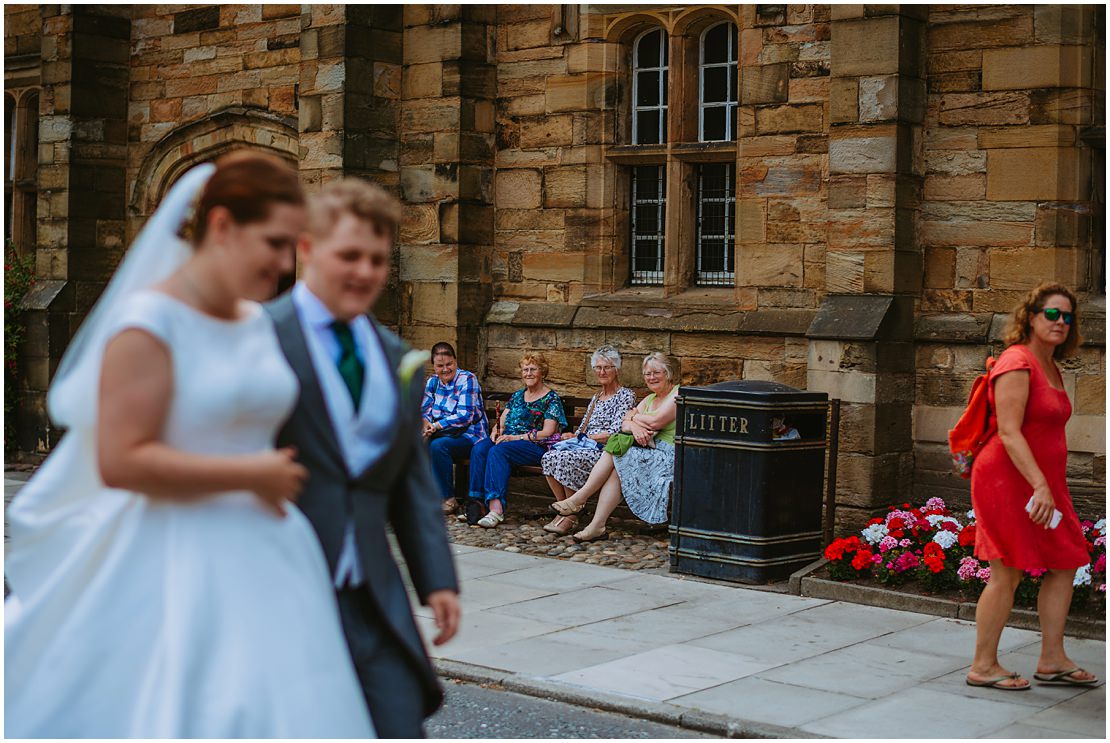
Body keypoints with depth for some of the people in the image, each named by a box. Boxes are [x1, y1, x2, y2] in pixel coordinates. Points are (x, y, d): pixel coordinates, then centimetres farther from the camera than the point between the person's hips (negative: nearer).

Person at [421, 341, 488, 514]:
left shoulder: (467, 380, -10)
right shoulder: (433, 381, 11)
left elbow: (465, 416, -18)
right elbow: (425, 410, 7)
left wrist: (436, 426, -23)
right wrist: (426, 423, -17)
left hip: (469, 435, -6)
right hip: (444, 434, 6)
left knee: (438, 446, -34)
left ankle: (448, 500, -24)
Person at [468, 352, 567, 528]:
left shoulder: (551, 399, 3)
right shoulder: (517, 396, 23)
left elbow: (547, 432, -8)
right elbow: (501, 422, 19)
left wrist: (516, 437, -16)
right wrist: (496, 432, -6)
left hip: (534, 446, -6)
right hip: (508, 439, 6)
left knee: (498, 451, -34)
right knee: (479, 449, -25)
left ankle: (495, 507, -44)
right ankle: (477, 502, -34)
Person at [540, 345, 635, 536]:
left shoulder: (626, 395, 1)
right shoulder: (596, 398, 26)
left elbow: (616, 432, -10)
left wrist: (583, 438, -9)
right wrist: (573, 437, 0)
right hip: (587, 450, 7)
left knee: (566, 459, -32)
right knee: (549, 457, -21)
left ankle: (571, 516, -23)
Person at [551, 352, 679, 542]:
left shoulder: (678, 394, -4)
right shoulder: (649, 399, 22)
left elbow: (656, 421, -18)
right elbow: (624, 424, 8)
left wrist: (634, 416, 2)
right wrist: (634, 426, -16)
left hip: (668, 456, -7)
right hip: (649, 451, 7)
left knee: (614, 457, -23)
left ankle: (579, 499, -16)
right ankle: (597, 526, -26)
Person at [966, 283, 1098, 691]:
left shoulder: (1051, 369, 16)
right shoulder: (1017, 363, -14)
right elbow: (1009, 433, -22)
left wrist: (1049, 486, 21)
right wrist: (1040, 486, -28)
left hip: (1043, 481, 10)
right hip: (1008, 478, -10)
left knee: (1065, 564, 10)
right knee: (1007, 574, -5)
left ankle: (1052, 660, 19)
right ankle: (983, 666, 5)